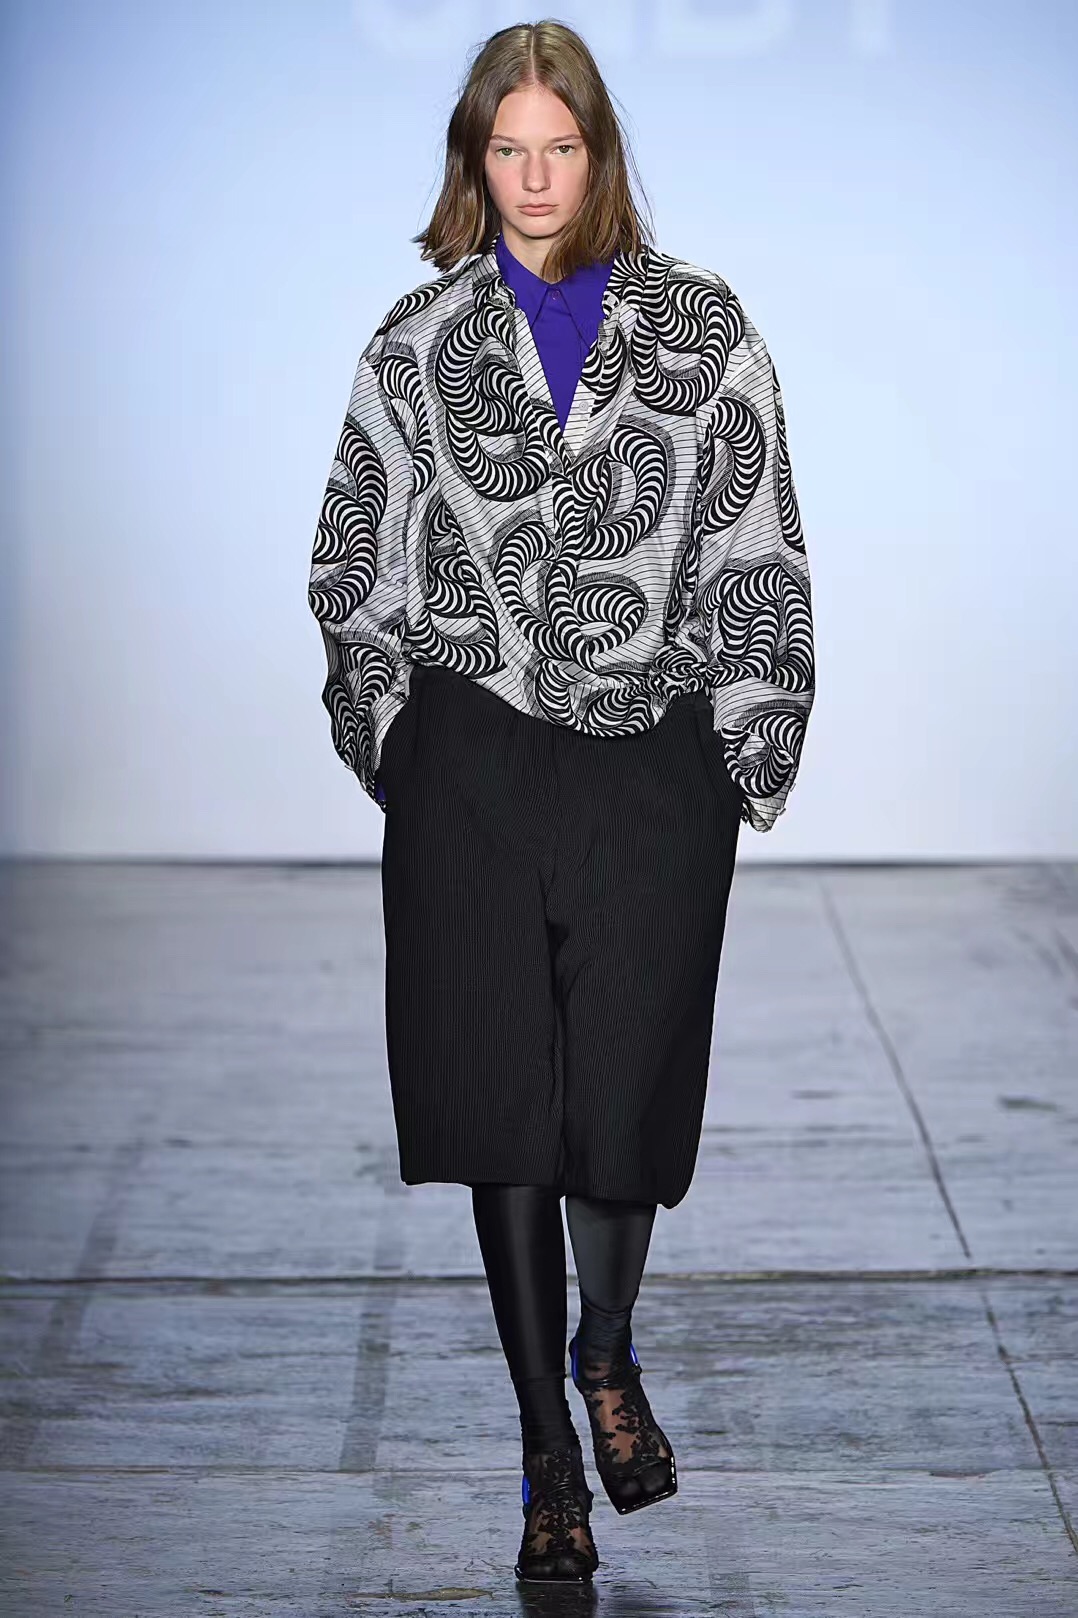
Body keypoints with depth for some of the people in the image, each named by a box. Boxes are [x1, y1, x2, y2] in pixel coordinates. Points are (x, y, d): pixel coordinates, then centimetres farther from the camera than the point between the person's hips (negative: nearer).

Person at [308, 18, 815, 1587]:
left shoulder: (701, 323, 4)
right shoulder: (422, 341, 6)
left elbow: (759, 554, 3)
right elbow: (360, 569, 10)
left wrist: (751, 754, -1)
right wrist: (395, 750, 5)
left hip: (656, 765, -1)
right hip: (473, 765, 1)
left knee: (628, 1092, 1)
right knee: (502, 1106, 3)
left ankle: (607, 1352, 32)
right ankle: (548, 1444, 17)